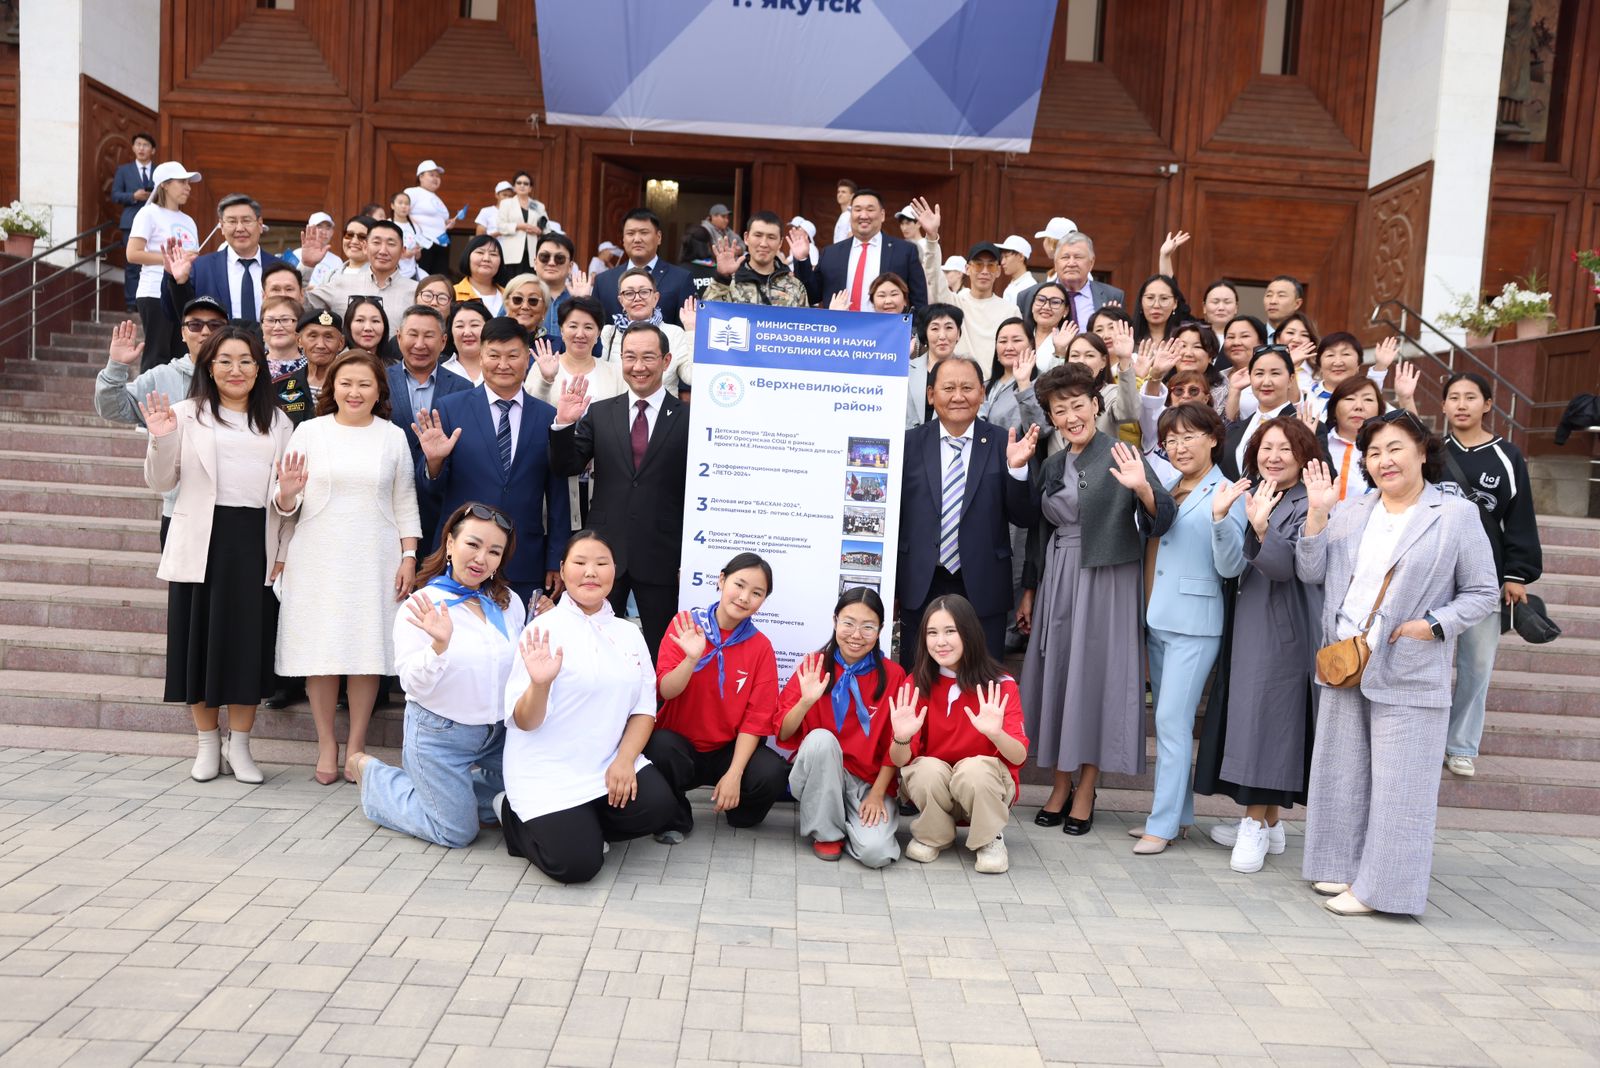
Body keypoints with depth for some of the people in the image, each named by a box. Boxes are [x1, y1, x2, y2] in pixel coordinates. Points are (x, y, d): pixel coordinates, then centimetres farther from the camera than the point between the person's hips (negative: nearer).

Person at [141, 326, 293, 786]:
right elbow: (162, 483, 2)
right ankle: (207, 744, 19)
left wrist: (284, 552, 3)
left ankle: (239, 746, 17)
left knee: (250, 643, 3)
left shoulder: (277, 422, 11)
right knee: (201, 640, 5)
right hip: (202, 544, -1)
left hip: (257, 544, 1)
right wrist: (160, 440, -16)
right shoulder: (187, 414, 3)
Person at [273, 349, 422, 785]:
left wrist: (409, 557, 1)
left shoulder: (393, 437, 9)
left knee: (367, 650, 0)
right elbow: (285, 504, 6)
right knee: (320, 649, 0)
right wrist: (286, 494, -17)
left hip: (374, 560, 0)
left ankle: (356, 745, 11)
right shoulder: (309, 431, 6)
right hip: (318, 558, 0)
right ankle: (326, 743, 13)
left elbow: (405, 502, 9)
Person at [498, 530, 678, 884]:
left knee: (658, 808, -19)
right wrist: (540, 684, -33)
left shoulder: (629, 633, 9)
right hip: (549, 771, -5)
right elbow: (525, 721, -11)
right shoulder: (544, 629, -8)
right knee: (577, 863, -18)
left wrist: (625, 759, -11)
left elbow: (644, 707, 6)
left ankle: (582, 826, 9)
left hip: (611, 764, 5)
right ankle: (515, 816, 12)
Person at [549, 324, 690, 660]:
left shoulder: (689, 418, -4)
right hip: (605, 550, 2)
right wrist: (563, 424, -15)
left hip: (661, 556, -2)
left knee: (662, 650, 10)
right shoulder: (599, 413, 6)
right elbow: (566, 467, 2)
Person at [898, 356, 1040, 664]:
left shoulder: (1004, 444, -1)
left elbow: (1025, 518, -2)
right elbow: (893, 513, 4)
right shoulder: (909, 443, 2)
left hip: (982, 590, -1)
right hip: (920, 589, 1)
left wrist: (1017, 467, -18)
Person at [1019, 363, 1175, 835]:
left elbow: (1161, 520, -15)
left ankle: (1086, 791, 14)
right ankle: (1061, 783, 22)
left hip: (1106, 579, -6)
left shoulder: (1121, 455, -7)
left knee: (1096, 673, 0)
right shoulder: (1051, 467, 11)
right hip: (1057, 578, 6)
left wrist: (1142, 489, -36)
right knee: (1055, 672, 8)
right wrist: (1029, 593, 19)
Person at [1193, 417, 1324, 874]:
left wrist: (1262, 527, -35)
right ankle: (1268, 823, 22)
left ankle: (1256, 825, 1)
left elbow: (1285, 568, -20)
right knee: (1251, 711, 11)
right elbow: (1230, 565, 8)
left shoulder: (1308, 506, -9)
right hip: (1248, 621, 7)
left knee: (1265, 713, -8)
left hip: (1283, 626, -7)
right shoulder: (1253, 495, 12)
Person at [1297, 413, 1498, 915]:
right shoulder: (1351, 513, 11)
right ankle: (1344, 868, 25)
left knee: (1395, 784, 0)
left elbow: (1483, 593, -1)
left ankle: (1378, 885, 10)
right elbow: (1310, 572, 3)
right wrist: (1318, 514, -8)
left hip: (1408, 675, -5)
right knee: (1343, 774, 13)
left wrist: (1432, 626, -14)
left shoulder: (1457, 515, -2)